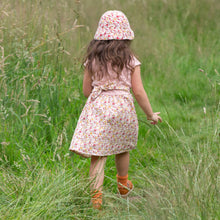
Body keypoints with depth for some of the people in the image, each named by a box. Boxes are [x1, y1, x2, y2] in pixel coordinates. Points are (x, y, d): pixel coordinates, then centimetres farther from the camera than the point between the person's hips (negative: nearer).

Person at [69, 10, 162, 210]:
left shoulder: (92, 59, 4)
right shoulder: (130, 60, -1)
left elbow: (86, 90, 8)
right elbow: (138, 91, -3)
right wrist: (151, 114, 7)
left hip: (97, 106, 0)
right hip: (122, 107, 0)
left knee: (97, 155, -2)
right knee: (122, 148, 22)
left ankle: (96, 195, -11)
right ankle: (123, 185, 42)